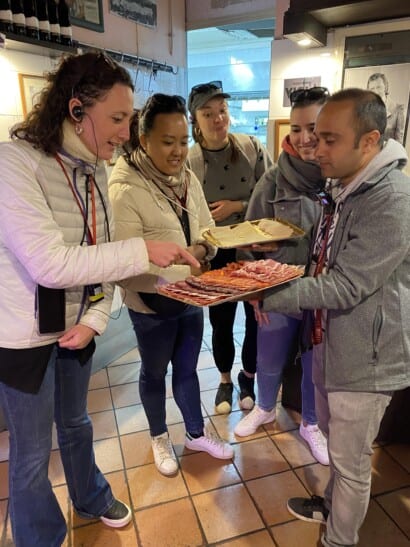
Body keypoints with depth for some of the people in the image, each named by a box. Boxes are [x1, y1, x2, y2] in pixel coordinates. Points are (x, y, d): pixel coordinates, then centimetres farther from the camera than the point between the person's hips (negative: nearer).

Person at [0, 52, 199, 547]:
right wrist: (142, 251, -28)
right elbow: (49, 264, -31)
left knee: (75, 423, 28)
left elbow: (98, 254, 4)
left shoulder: (93, 171, 0)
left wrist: (96, 316, -8)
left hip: (76, 328, 7)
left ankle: (91, 498, 53)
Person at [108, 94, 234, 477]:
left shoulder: (188, 178, 0)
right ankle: (159, 438, 44)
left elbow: (208, 229, 4)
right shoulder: (124, 191, -22)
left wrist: (202, 250, -18)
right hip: (152, 303, -5)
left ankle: (196, 433, 45)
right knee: (155, 373, 18)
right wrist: (178, 261, -31)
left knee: (187, 368, 22)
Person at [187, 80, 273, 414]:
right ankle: (225, 380, 38)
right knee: (221, 323, 12)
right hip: (216, 257, 0)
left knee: (257, 319, 12)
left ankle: (248, 377, 38)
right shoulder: (188, 161, -7)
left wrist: (238, 206, -15)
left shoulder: (253, 148, -6)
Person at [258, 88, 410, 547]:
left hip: (365, 354, -9)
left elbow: (345, 286, -28)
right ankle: (333, 505, 53)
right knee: (333, 439, 28)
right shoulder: (345, 187, 6)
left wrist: (267, 295, -28)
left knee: (350, 460, 12)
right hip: (332, 340, 9)